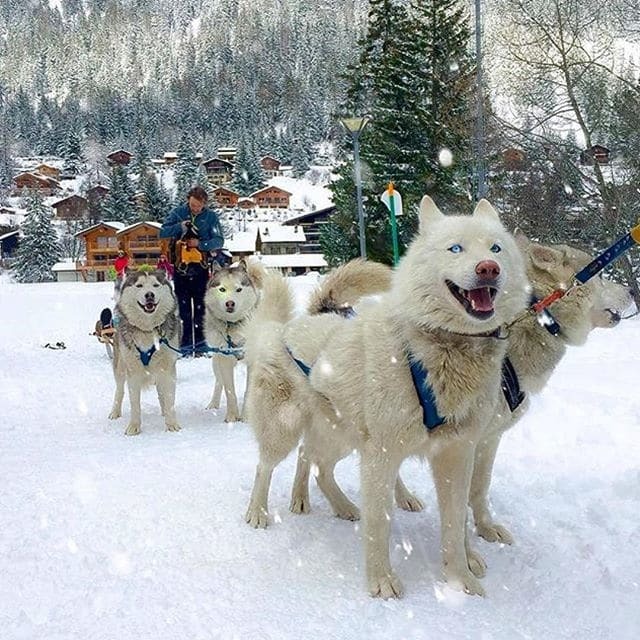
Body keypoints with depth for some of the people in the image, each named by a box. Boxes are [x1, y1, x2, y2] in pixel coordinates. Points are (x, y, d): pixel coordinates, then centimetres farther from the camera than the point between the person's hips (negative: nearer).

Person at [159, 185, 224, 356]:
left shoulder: (211, 216, -1)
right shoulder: (177, 213, 2)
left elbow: (219, 240, -6)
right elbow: (162, 233, -3)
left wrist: (200, 244, -21)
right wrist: (180, 227, -19)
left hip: (201, 267, -1)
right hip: (181, 267, 1)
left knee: (201, 307, 3)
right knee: (183, 308, 3)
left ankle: (201, 344, 9)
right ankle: (185, 344, 7)